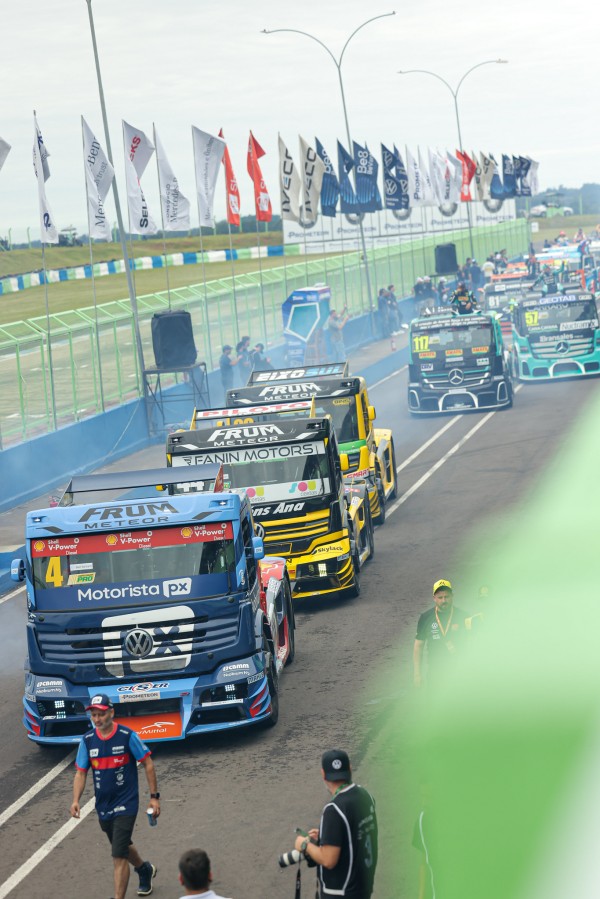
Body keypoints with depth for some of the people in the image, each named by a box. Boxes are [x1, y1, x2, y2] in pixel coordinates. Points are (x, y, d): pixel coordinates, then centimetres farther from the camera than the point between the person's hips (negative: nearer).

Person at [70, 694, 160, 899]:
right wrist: (76, 800, -12)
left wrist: (154, 796, -5)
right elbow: (80, 773, 3)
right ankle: (145, 870, 54)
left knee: (119, 856, -14)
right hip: (103, 806, 6)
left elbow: (148, 764, -4)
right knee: (123, 847, 25)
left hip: (126, 805, -6)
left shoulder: (127, 736, -12)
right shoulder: (87, 740, -1)